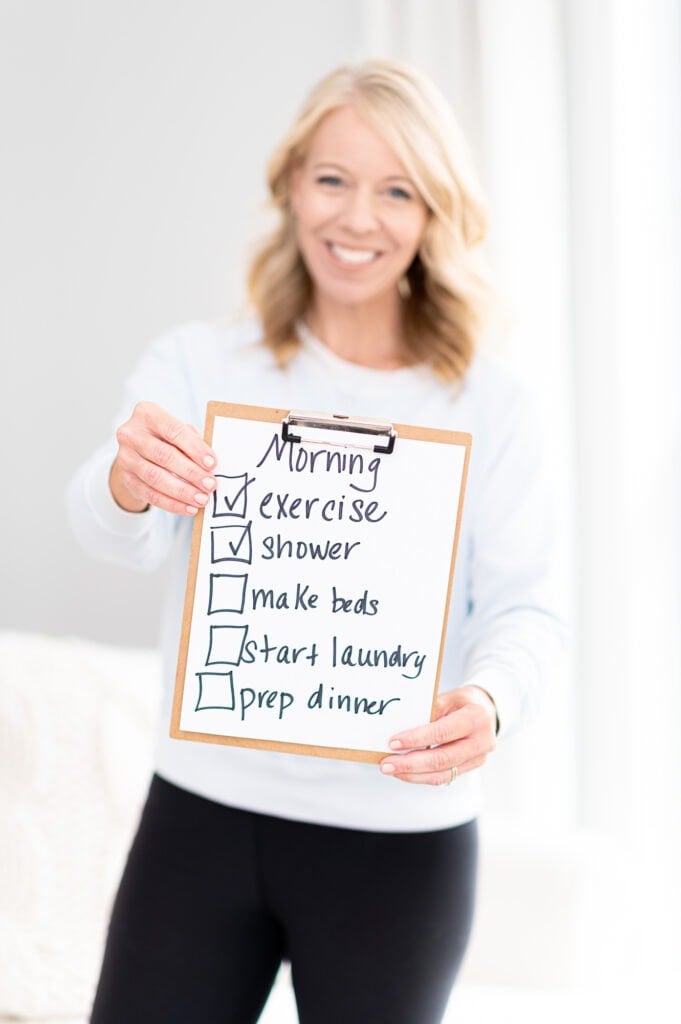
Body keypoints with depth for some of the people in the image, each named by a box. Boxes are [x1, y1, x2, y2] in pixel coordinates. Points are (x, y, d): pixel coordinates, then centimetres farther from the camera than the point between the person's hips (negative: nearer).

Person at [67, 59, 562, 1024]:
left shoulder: (491, 407, 0)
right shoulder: (198, 365, 1)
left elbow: (522, 605, -5)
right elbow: (117, 535, -14)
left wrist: (488, 704, -28)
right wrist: (129, 480, -38)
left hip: (402, 840, 0)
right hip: (204, 810, 1)